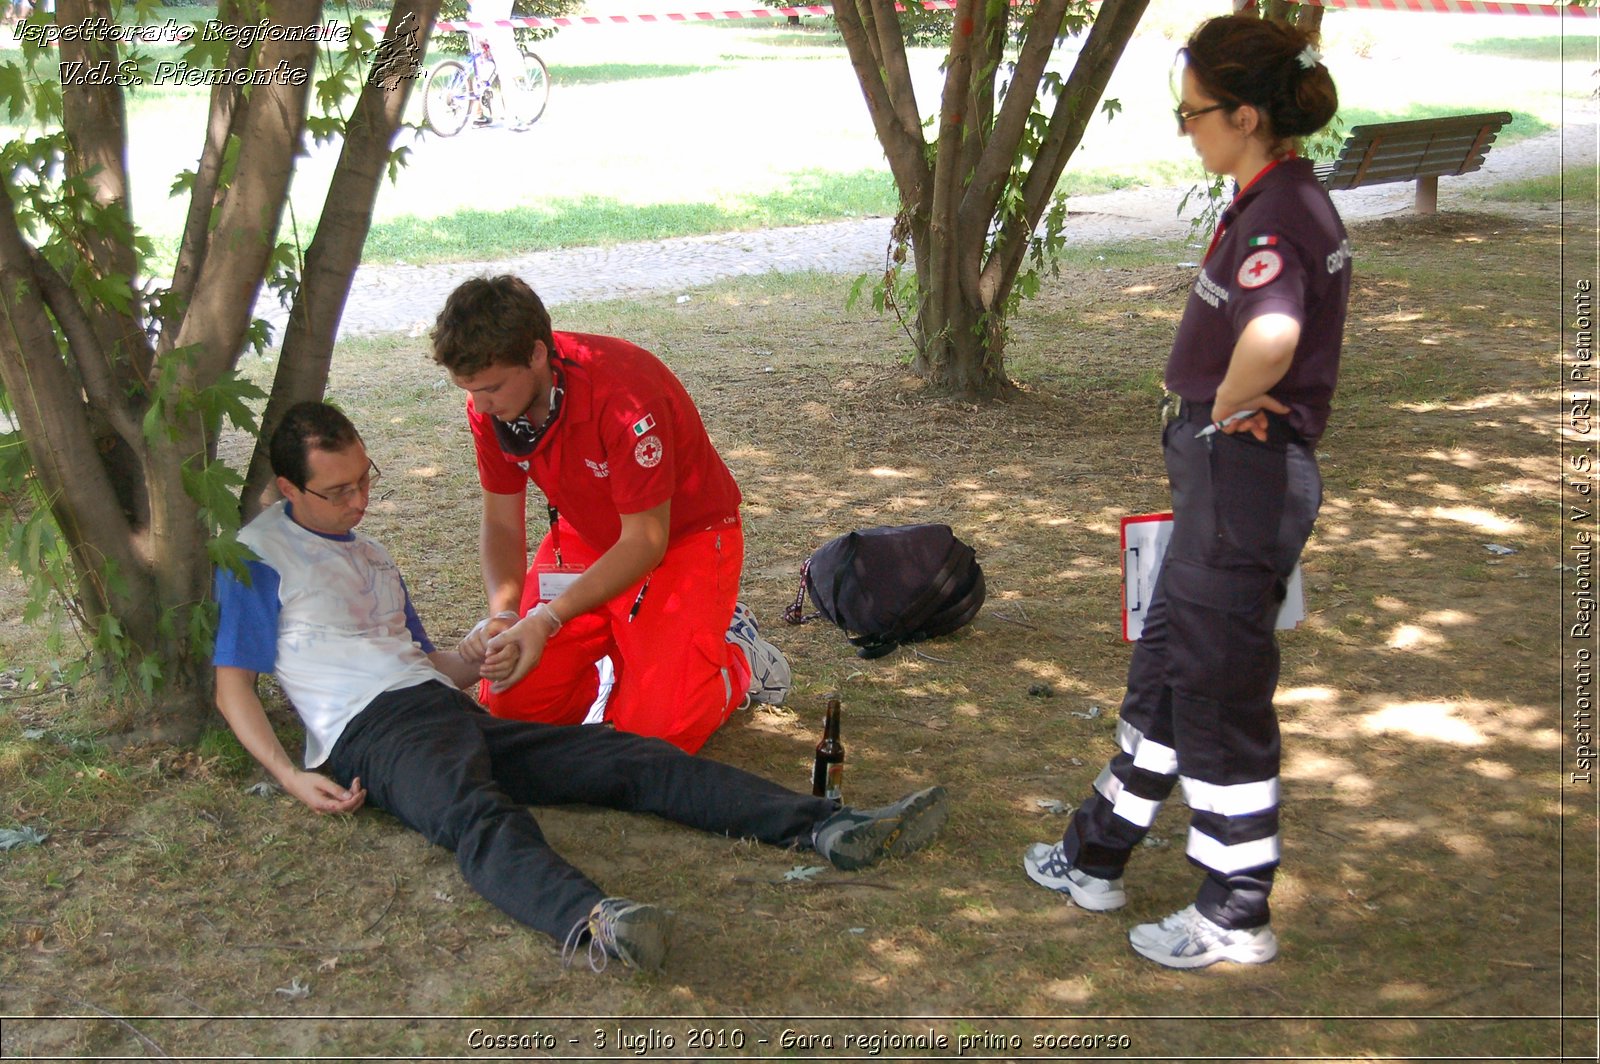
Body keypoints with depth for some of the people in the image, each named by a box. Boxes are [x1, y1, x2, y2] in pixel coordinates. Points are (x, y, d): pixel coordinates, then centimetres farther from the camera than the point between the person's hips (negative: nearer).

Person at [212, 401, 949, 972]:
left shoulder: (370, 557, 30)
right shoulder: (258, 558, 8)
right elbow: (231, 685, 2)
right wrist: (291, 776, -12)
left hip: (452, 710, 8)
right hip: (371, 730, -7)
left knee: (630, 759, -12)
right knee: (481, 818, -41)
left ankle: (828, 828, -24)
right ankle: (590, 922, -73)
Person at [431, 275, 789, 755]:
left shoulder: (622, 391, -33)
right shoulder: (489, 402, -13)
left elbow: (646, 539, -27)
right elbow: (501, 524, -4)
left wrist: (546, 619, -35)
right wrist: (503, 614, -23)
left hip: (682, 537, -6)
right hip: (586, 536, 6)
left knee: (653, 734, -19)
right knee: (511, 705, -4)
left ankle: (737, 656, 11)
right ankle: (617, 654, 21)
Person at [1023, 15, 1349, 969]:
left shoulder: (1278, 215, -20)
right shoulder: (1280, 202, 11)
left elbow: (1272, 333, -42)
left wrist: (1230, 403, -23)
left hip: (1244, 472, -11)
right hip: (1229, 472, 11)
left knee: (1219, 694, 2)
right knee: (1165, 668, 19)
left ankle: (1236, 919, 18)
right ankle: (1097, 859, 36)